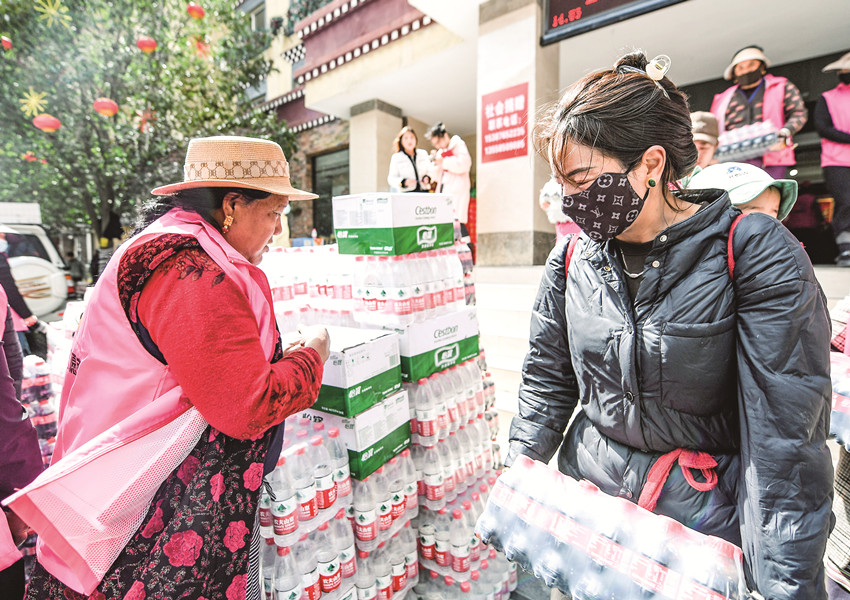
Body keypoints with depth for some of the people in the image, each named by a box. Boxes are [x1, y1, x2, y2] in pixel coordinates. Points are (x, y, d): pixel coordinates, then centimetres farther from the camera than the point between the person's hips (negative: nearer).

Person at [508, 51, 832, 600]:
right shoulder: (572, 257, -6)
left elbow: (785, 437, -19)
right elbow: (547, 380, 1)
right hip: (584, 501, 4)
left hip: (707, 521, -3)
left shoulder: (755, 254, -17)